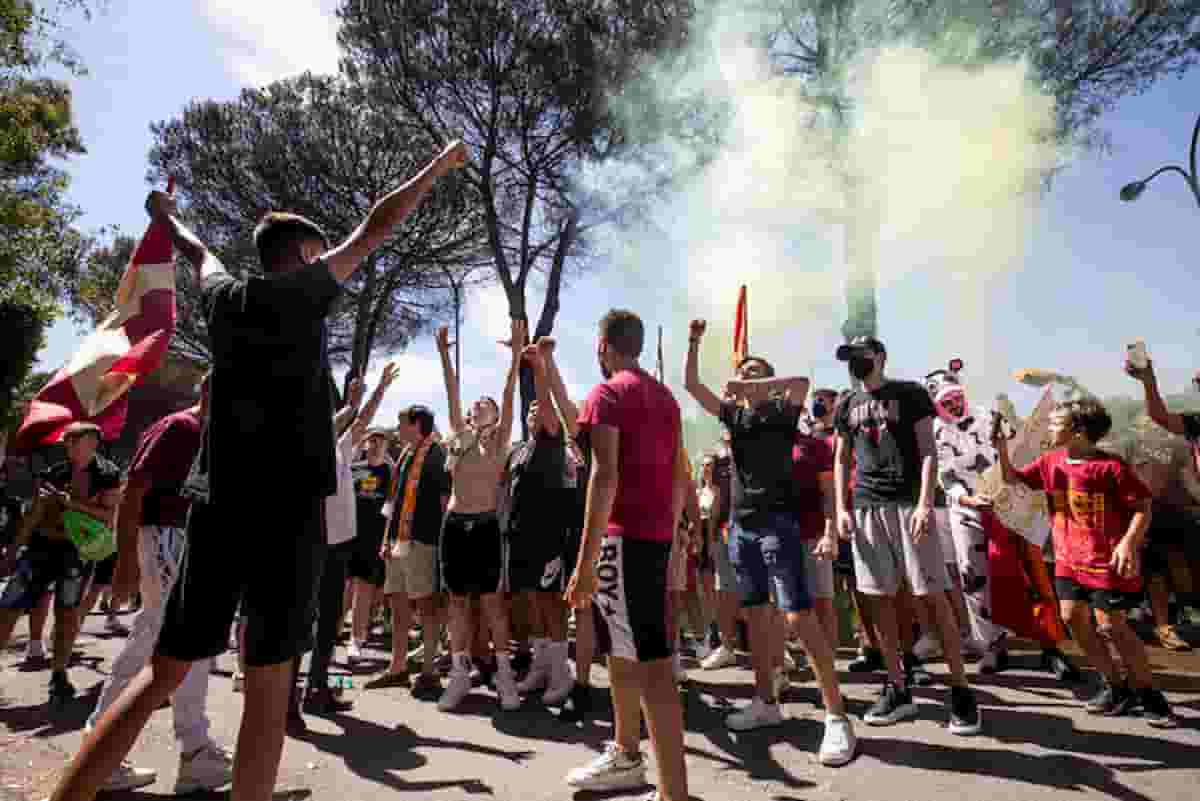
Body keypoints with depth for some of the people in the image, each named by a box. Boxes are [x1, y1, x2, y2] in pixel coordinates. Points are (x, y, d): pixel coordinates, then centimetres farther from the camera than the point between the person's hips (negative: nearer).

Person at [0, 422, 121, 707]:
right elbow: (33, 516, 9)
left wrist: (72, 503, -20)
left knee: (68, 614, 3)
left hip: (79, 550, -3)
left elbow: (110, 516, -11)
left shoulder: (108, 475, -4)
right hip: (41, 546, 3)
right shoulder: (52, 473, 5)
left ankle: (58, 675, 16)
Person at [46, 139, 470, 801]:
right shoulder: (301, 291, -1)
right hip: (288, 507, -6)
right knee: (269, 684, 3)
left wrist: (166, 217, 57)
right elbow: (377, 228, 4)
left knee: (164, 671, 14)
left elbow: (200, 254, 35)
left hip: (216, 504, 6)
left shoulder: (225, 297, 14)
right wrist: (439, 167, 14)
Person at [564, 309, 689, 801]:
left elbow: (605, 476, -19)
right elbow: (679, 476, 17)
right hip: (657, 535, 9)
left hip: (624, 536, -9)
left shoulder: (607, 394, -9)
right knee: (622, 650, 21)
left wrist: (586, 559, -19)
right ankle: (625, 756, 35)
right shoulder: (665, 397, 16)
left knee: (649, 662, -7)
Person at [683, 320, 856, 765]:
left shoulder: (782, 409, -1)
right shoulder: (733, 413, 12)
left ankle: (836, 716, -1)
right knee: (756, 615, 13)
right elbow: (691, 384, 9)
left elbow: (802, 381, -23)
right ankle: (766, 702, 27)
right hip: (741, 525, 6)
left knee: (799, 617, -10)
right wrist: (694, 342, 0)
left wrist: (754, 386, -23)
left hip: (778, 521, -6)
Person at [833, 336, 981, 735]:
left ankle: (960, 690, 8)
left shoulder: (910, 394, 3)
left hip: (908, 502, -4)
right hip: (866, 506, 4)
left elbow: (928, 451, -3)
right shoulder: (847, 407, 15)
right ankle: (898, 689, 15)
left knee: (932, 595, -4)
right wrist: (841, 508, 6)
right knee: (879, 598, 5)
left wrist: (924, 503, -14)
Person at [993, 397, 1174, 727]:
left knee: (1113, 626, -2)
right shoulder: (1051, 462, 3)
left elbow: (1142, 506, -12)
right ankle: (1115, 685, 23)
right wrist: (1002, 448, -8)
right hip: (1069, 559, 6)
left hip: (1106, 561, -6)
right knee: (1074, 618, 6)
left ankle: (1146, 690, 20)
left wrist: (1128, 542, -25)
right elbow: (1013, 478, 7)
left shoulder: (1111, 466, -15)